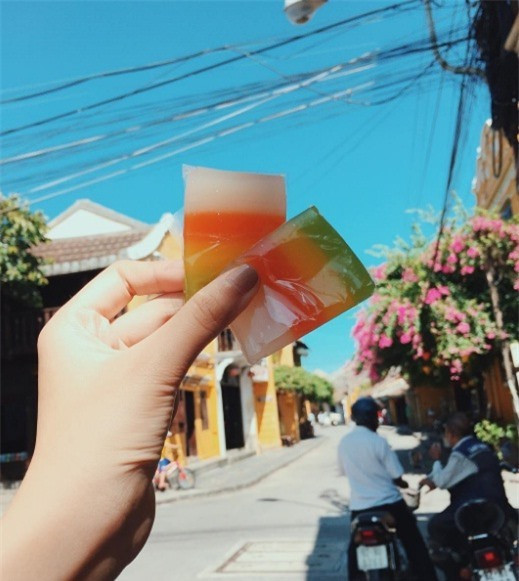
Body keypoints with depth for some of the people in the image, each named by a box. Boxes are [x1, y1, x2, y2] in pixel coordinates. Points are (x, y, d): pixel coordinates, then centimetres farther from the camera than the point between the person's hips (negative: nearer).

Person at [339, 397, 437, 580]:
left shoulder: (343, 443, 0)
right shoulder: (378, 442, -15)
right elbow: (397, 477, -12)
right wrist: (405, 484, 9)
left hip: (359, 507, 4)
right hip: (389, 503, -4)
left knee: (355, 551, 17)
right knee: (414, 546, 11)